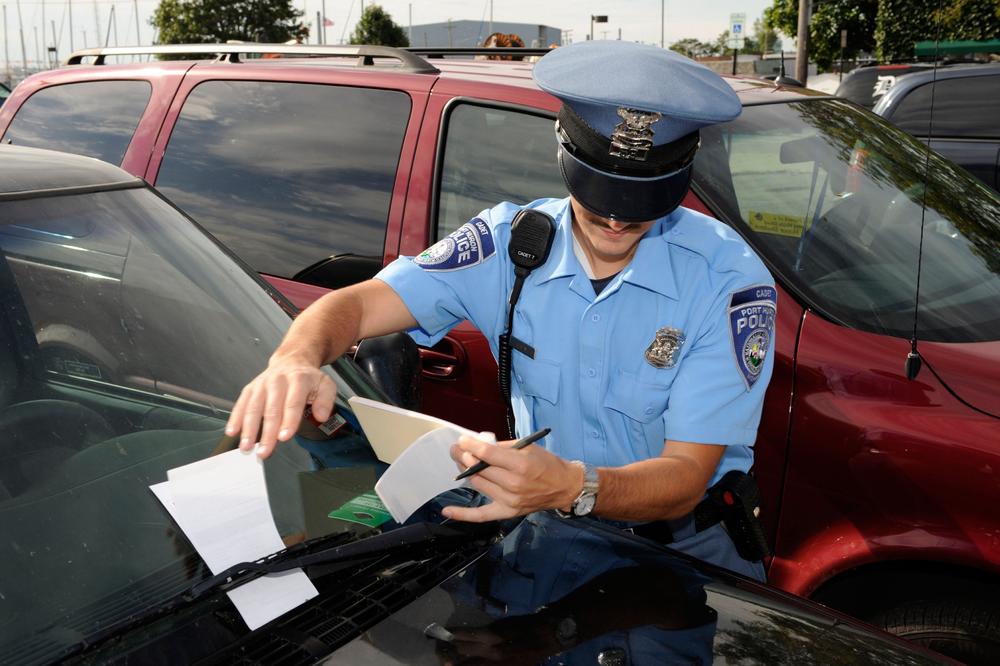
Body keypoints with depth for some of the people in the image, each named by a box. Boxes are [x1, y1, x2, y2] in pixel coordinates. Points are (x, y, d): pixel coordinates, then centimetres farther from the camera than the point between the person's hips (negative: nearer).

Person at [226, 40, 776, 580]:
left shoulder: (728, 281, -17)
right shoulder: (512, 242, -8)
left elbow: (687, 477, -21)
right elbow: (358, 303, -12)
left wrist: (572, 487, -43)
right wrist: (296, 361, -36)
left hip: (686, 540, -1)